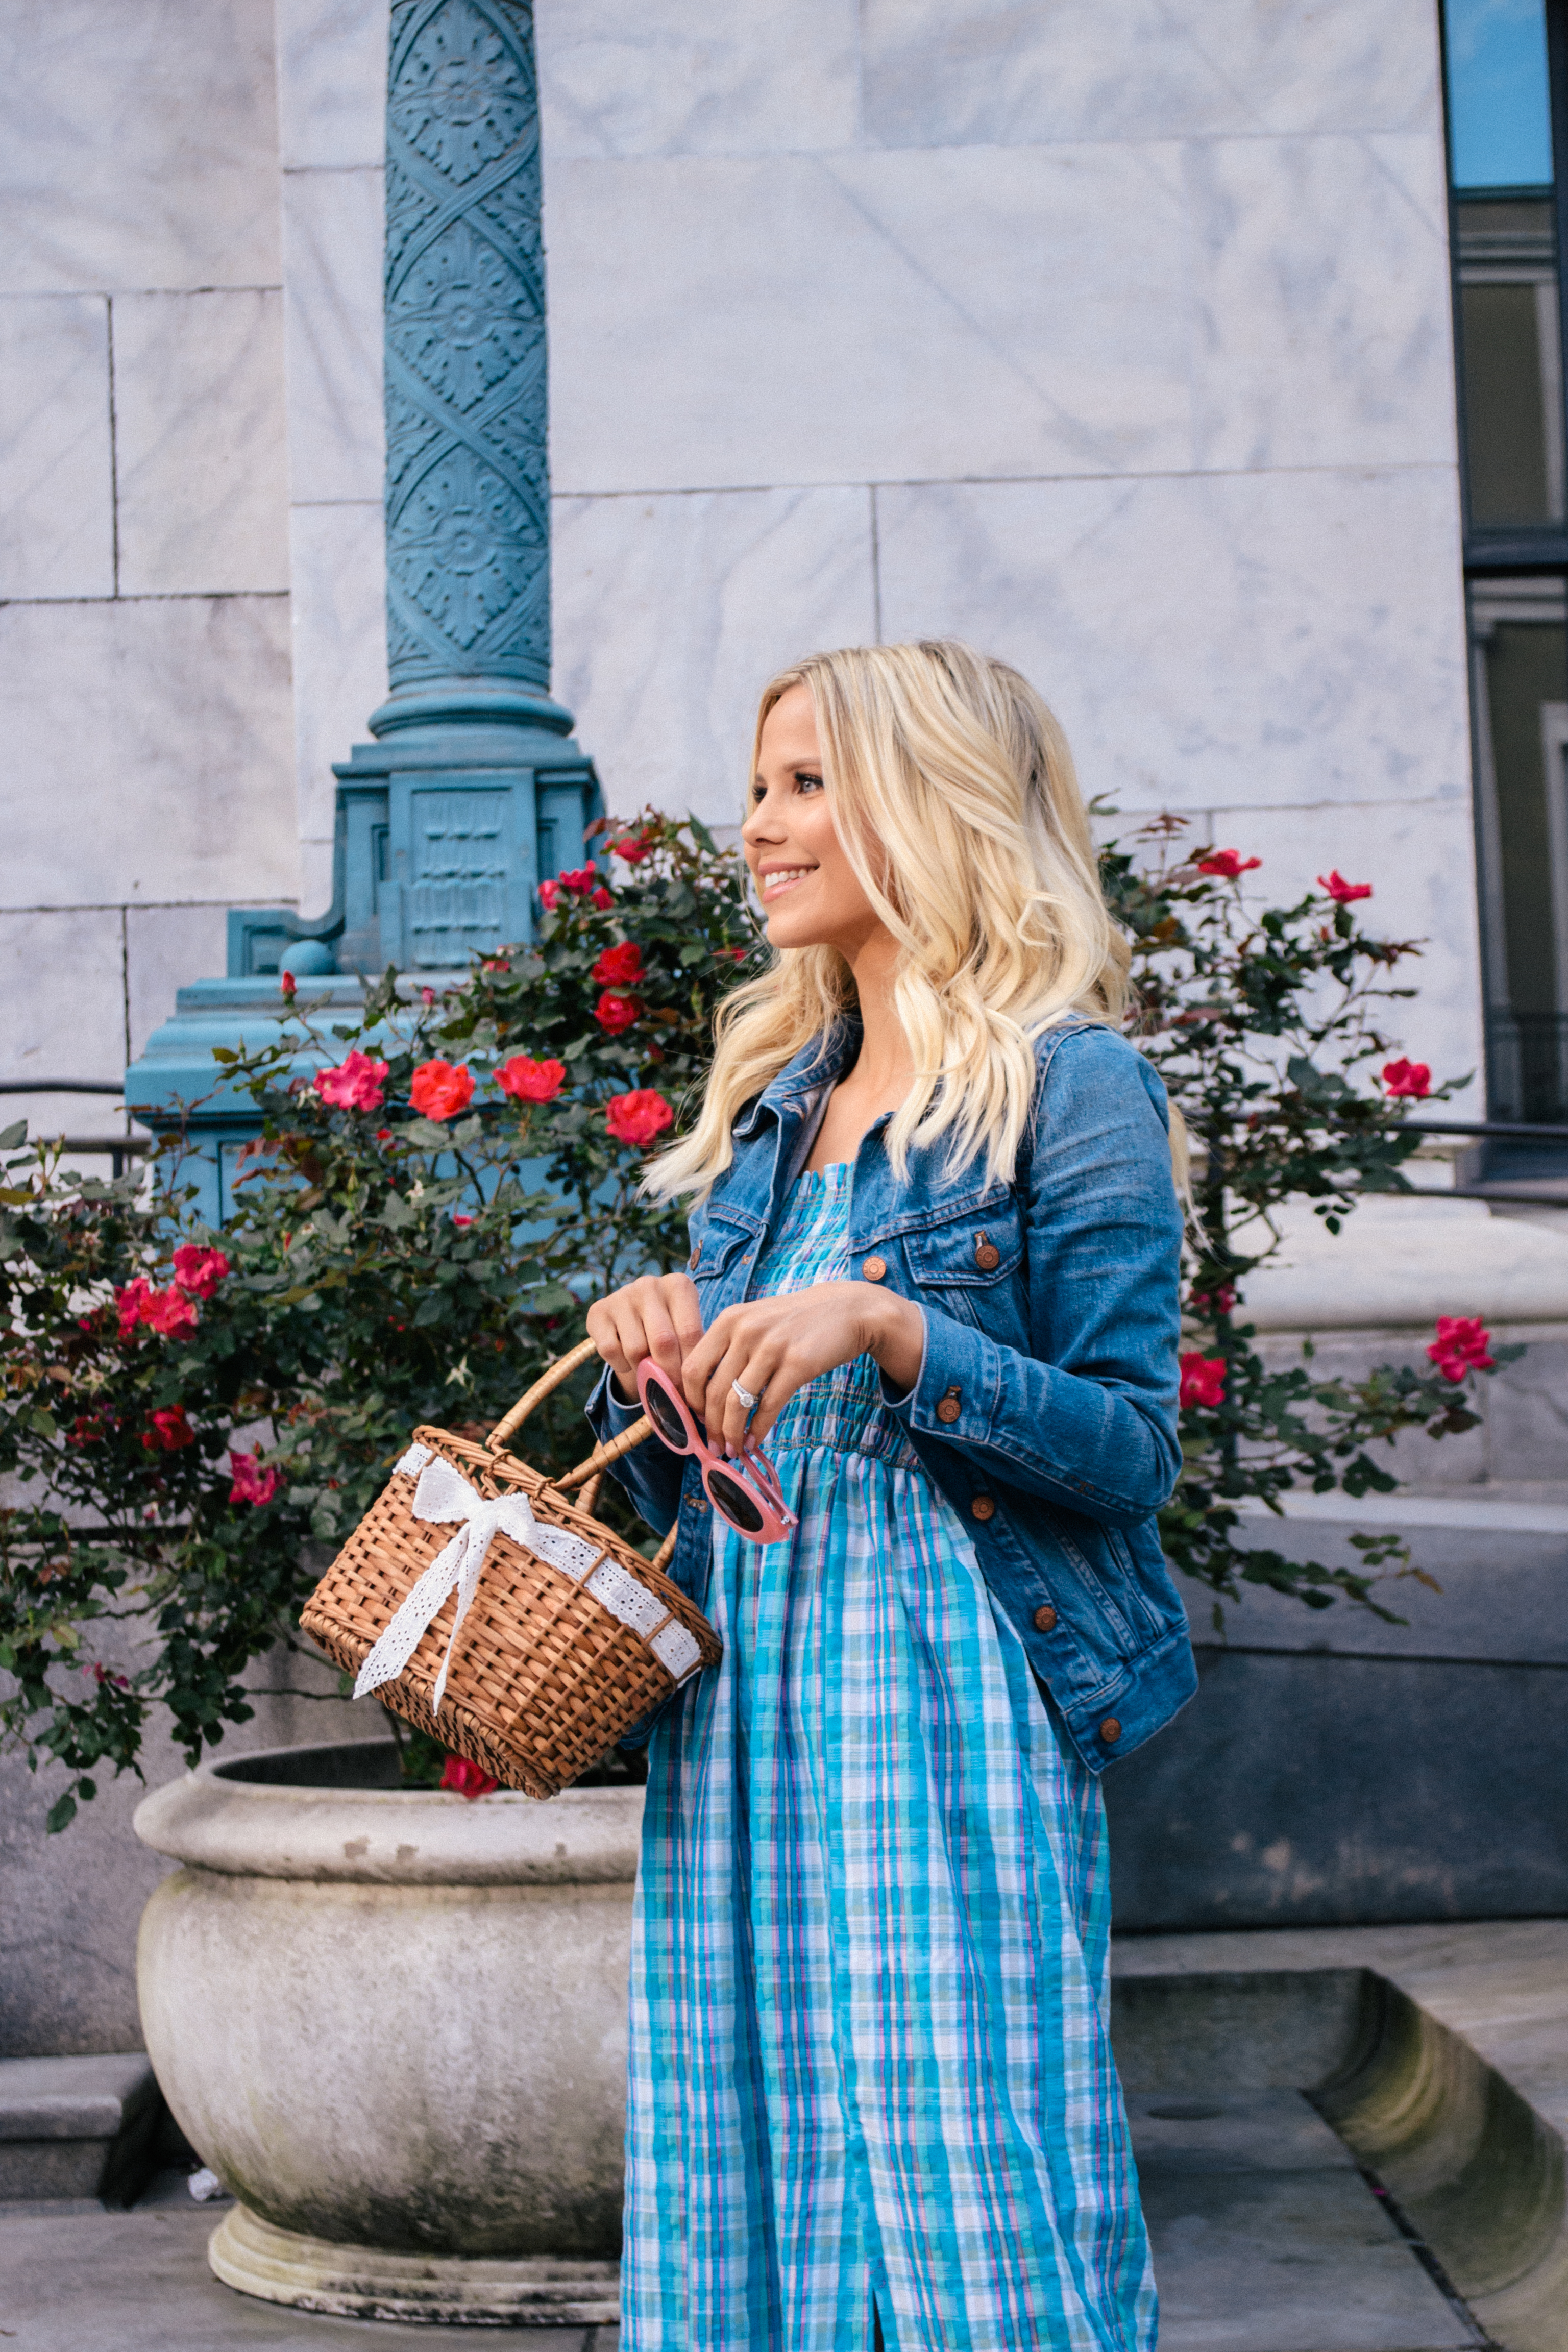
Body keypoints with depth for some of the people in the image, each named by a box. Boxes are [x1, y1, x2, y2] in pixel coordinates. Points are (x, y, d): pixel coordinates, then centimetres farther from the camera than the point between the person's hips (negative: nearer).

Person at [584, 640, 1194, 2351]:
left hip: (948, 1695, -6)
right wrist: (651, 1363, -1)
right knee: (747, 2176, 9)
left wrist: (887, 1327, -21)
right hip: (740, 1695, 7)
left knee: (968, 2179, -5)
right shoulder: (769, 1102, 16)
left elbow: (1130, 1447, -10)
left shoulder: (1070, 1086, -4)